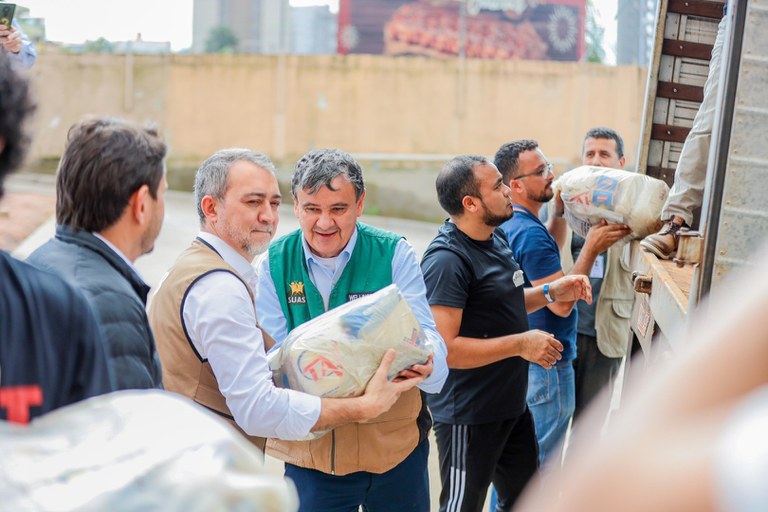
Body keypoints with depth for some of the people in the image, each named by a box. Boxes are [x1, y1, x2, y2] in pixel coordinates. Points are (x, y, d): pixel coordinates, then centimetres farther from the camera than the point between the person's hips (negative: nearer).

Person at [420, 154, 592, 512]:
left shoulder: (495, 238, 6)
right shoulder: (447, 260, -24)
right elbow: (443, 348, -29)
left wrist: (551, 292, 5)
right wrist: (520, 344, -25)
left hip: (511, 403, 9)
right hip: (470, 416, -9)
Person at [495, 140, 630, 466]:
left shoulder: (507, 226, 7)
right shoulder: (530, 233, -24)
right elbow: (562, 304, -25)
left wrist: (561, 211, 14)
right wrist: (591, 248, -20)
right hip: (546, 366, -10)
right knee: (540, 465, 2)